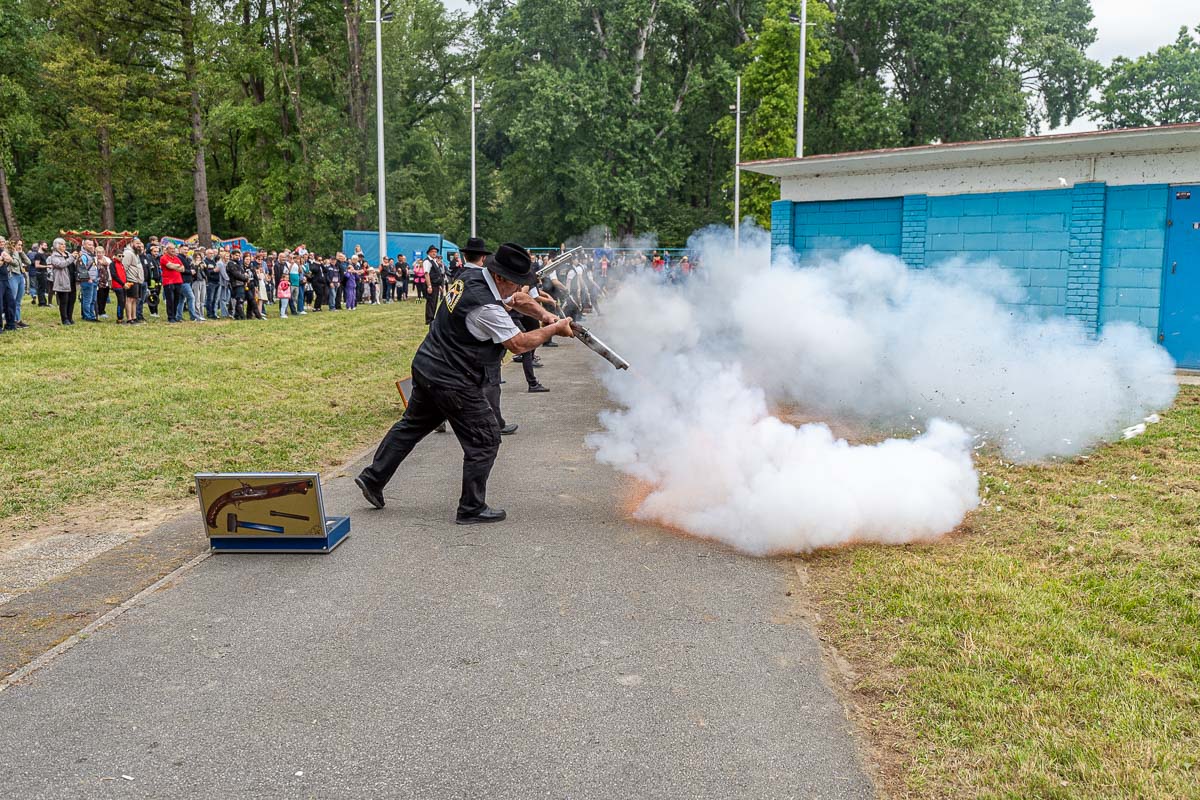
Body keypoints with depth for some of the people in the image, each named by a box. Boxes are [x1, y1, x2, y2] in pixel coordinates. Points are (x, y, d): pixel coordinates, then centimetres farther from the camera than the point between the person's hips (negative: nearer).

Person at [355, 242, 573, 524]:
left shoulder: (471, 277, 3)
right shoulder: (486, 308, -27)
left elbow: (518, 299, 15)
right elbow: (519, 344, -19)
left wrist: (545, 314, 3)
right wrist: (554, 329, -8)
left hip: (426, 367, 10)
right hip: (452, 382, -10)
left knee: (412, 426, 24)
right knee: (485, 439, 2)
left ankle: (373, 478, 33)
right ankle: (471, 509, 9)